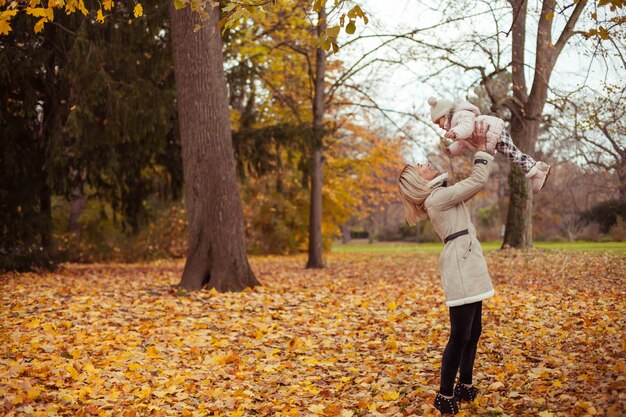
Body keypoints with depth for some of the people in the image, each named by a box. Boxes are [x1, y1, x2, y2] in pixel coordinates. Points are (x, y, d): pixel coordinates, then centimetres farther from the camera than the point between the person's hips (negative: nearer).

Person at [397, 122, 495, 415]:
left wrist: (483, 148, 14)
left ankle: (465, 386, 24)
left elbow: (474, 182, 22)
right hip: (460, 269, -10)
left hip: (469, 267, 10)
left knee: (473, 331, 14)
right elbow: (478, 181, -14)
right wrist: (482, 146, -5)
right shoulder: (437, 197, -13)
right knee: (460, 335, -8)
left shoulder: (441, 195, 17)